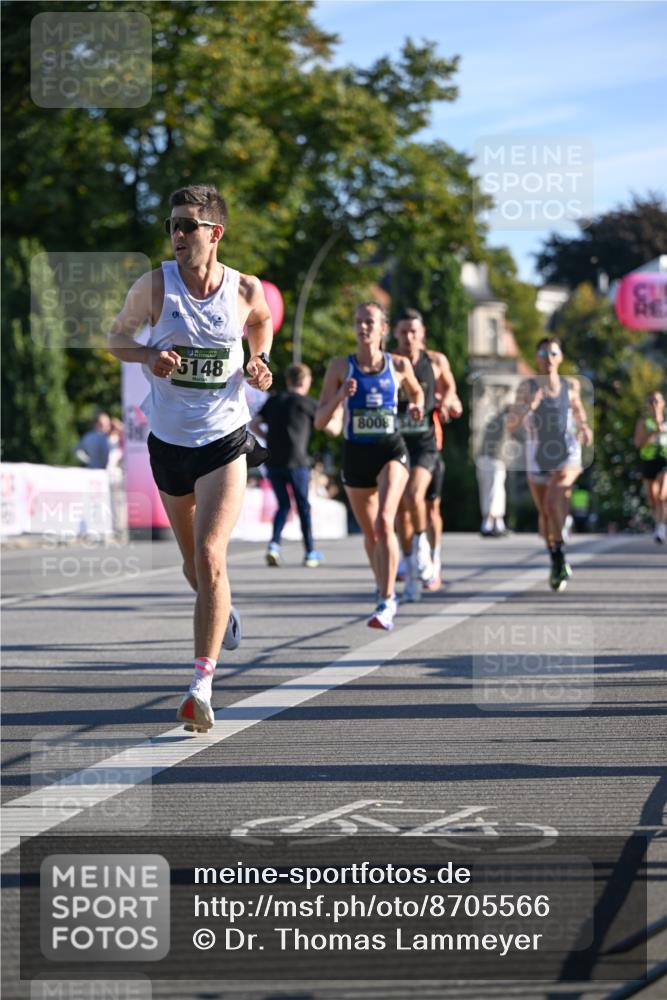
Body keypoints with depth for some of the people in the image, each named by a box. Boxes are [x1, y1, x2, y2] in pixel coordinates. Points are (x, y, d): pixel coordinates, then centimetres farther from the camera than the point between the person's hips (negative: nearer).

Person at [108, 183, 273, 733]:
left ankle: (202, 683, -19)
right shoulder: (154, 285, -8)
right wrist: (149, 355, -15)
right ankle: (222, 611, 52)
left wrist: (261, 361, -1)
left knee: (210, 556, -18)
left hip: (225, 442, -2)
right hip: (169, 441, 2)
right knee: (194, 565, 17)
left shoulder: (246, 289, -6)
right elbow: (116, 337, 6)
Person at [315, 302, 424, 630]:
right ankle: (386, 594, 37)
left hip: (391, 450, -2)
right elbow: (319, 421, -3)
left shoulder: (399, 365, 0)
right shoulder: (340, 367, -2)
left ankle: (386, 603, -24)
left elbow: (416, 392, 23)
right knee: (369, 533, 14)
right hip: (356, 454, 2)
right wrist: (340, 396, -20)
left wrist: (417, 406, 1)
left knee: (384, 521, -23)